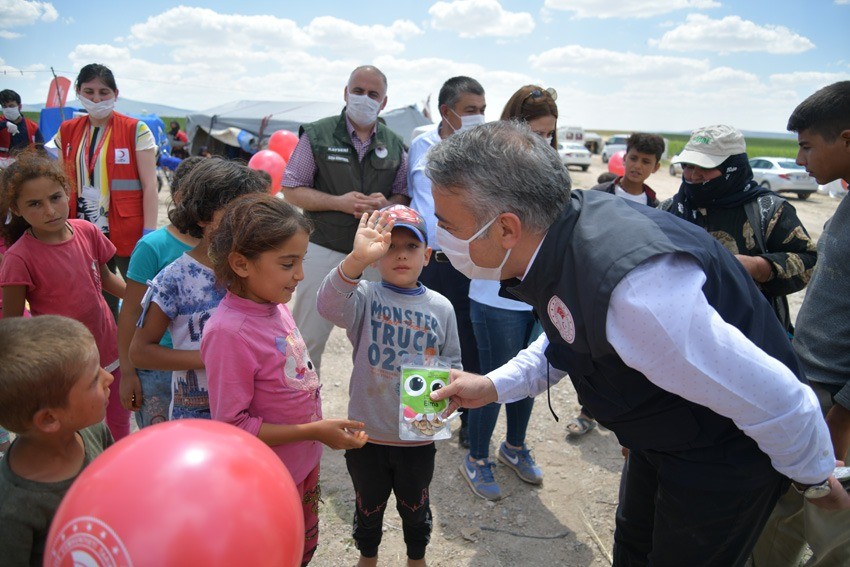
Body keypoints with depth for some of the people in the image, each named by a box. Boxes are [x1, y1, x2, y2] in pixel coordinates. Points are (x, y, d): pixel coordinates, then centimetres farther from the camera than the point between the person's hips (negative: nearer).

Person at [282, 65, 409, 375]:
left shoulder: (394, 145, 9)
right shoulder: (317, 135, -1)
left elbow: (403, 196, 13)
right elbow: (292, 190, -2)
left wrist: (384, 204, -11)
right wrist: (338, 202, -16)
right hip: (324, 251, -3)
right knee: (308, 339, 5)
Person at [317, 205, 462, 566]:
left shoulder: (440, 307, -6)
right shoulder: (366, 297, -13)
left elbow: (453, 364, 2)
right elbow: (330, 306, -36)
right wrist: (357, 260, -53)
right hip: (367, 433, -1)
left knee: (415, 507, 25)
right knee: (369, 505, 24)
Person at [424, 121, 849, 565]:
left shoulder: (632, 284, -43)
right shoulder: (558, 233, -14)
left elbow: (772, 397, -31)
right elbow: (568, 337, 7)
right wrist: (493, 386, -3)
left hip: (724, 456, -8)